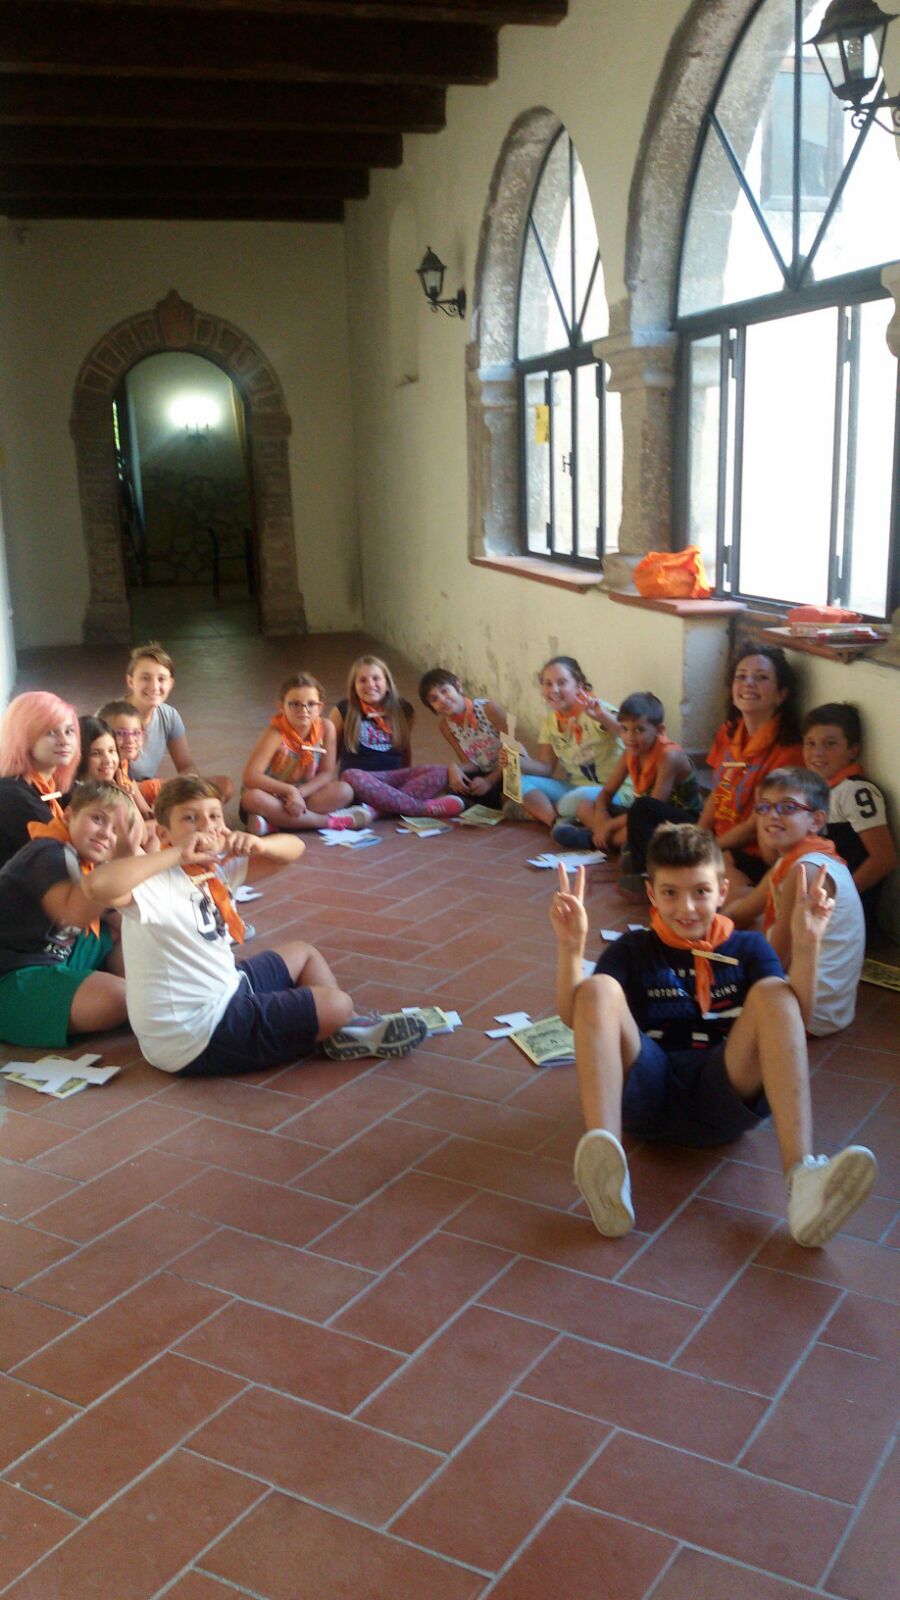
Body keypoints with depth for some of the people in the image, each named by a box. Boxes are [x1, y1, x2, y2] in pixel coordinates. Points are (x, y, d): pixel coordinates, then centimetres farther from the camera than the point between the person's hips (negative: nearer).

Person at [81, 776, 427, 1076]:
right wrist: (176, 854, -36)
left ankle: (343, 1029, 31)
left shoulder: (217, 864, 1)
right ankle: (340, 1033, 23)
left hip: (224, 992, 10)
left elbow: (294, 848, 7)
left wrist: (257, 845, -16)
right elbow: (96, 886, -45)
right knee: (336, 1004, -11)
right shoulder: (158, 885, -24)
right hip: (200, 1038, -10)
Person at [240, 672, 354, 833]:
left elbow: (326, 773, -8)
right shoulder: (276, 734, -22)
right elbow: (250, 777, -29)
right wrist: (290, 791, -34)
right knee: (253, 798, -36)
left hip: (304, 795, 3)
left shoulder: (326, 728, -12)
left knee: (344, 791, -21)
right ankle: (325, 821, -29)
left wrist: (300, 793, -24)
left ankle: (275, 821, -24)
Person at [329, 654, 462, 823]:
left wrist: (410, 779, 19)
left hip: (395, 776, 3)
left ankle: (373, 810, -39)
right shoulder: (343, 711, 0)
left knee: (441, 773, -22)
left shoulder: (402, 710, 8)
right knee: (351, 776, -40)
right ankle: (426, 807, -35)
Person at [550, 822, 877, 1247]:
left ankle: (802, 1178, -41)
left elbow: (795, 1018, -1)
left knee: (772, 992, -21)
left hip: (724, 1097, 0)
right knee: (598, 989, -23)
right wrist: (571, 945, -16)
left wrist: (805, 944, -16)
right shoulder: (632, 950, 16)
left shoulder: (748, 949, 17)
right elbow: (573, 1016, 0)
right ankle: (606, 1176, -44)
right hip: (646, 1092, 0)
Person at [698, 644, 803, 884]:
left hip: (753, 861, -8)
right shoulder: (728, 732, 5)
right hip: (718, 842, 8)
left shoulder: (787, 751, -20)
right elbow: (716, 796, 10)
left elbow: (754, 828, -16)